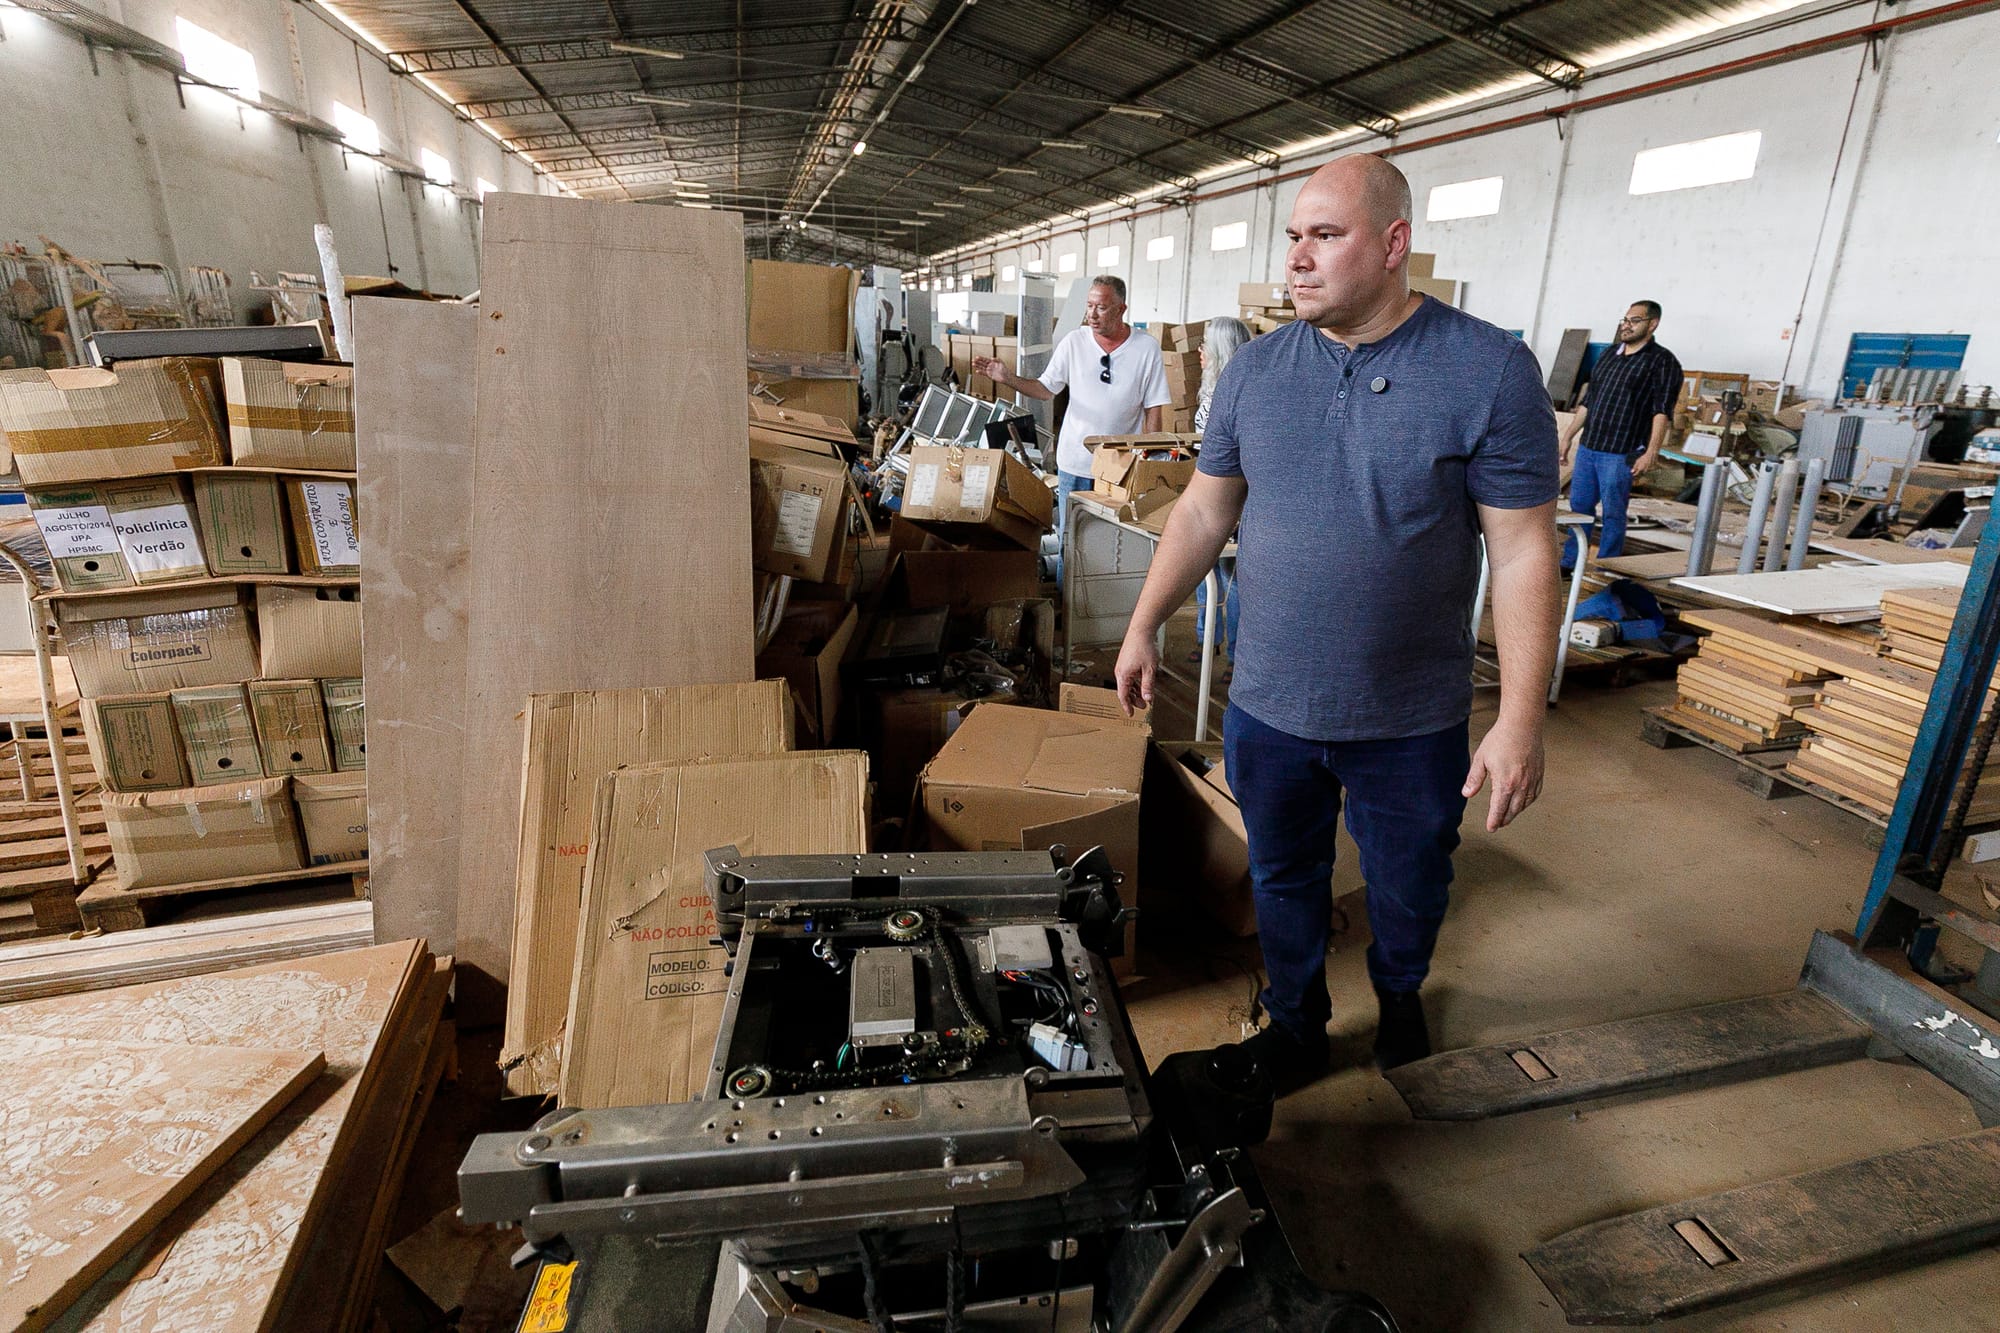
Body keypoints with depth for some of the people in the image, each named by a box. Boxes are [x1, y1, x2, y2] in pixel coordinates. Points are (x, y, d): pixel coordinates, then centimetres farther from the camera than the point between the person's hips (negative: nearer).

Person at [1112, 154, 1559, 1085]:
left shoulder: (1490, 371, -11)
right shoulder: (1255, 369, 0)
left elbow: (1523, 552, -12)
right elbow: (1203, 512, 7)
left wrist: (1520, 721, -14)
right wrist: (1143, 628, 7)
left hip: (1412, 719, -2)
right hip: (1268, 706, 3)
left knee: (1409, 886, 19)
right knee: (1284, 879, 18)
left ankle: (1399, 994, 52)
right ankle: (1296, 1027, 43)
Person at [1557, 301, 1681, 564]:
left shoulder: (1662, 362, -4)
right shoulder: (1609, 354, 16)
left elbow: (1662, 412, -12)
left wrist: (1651, 453, -21)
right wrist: (1568, 436, 18)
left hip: (1620, 454, -6)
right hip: (1587, 447, 6)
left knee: (1613, 513, 1)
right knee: (1579, 505, 10)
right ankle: (1569, 562, 19)